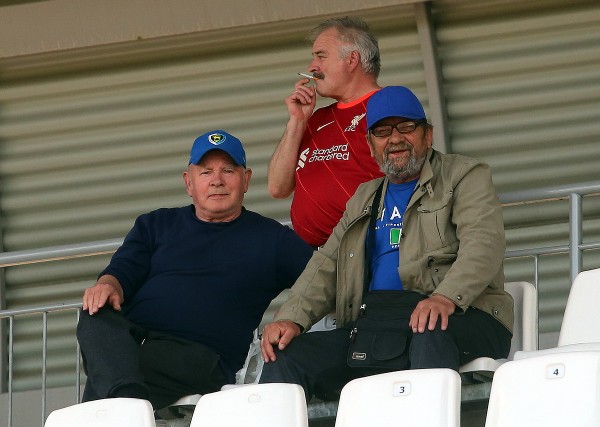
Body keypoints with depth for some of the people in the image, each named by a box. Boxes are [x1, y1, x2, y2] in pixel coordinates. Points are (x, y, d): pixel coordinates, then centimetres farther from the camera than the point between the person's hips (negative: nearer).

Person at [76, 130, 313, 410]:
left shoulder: (270, 238, 22)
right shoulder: (156, 225, 30)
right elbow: (123, 271, 16)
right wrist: (108, 286, -11)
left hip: (201, 355, -2)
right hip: (129, 340, 2)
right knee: (95, 319, -38)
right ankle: (128, 398, -62)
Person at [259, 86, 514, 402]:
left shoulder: (465, 175, 11)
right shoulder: (363, 199, 29)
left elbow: (483, 244, -7)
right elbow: (326, 266, 20)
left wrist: (446, 298, -27)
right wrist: (291, 318, -2)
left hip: (463, 318, -5)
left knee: (430, 334, -41)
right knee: (285, 355, -16)